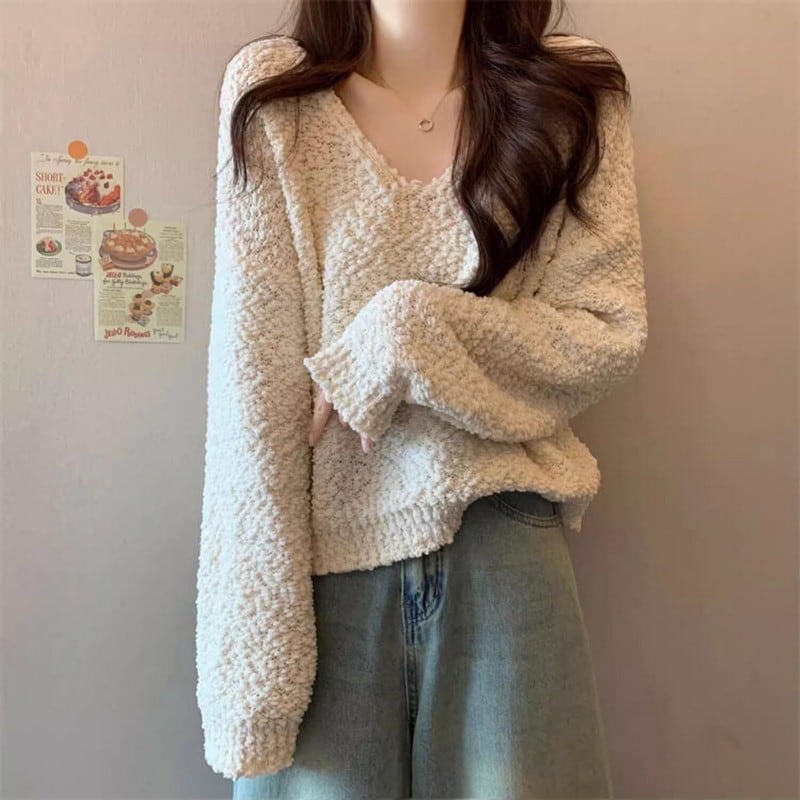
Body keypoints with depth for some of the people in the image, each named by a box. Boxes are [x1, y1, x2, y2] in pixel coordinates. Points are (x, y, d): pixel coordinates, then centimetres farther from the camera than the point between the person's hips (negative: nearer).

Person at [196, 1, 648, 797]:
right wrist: (256, 651, -11)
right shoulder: (271, 91, -2)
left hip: (503, 542, 1)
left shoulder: (574, 91, 4)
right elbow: (253, 380, -8)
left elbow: (610, 337, -1)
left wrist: (406, 332, -15)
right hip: (325, 554, 0)